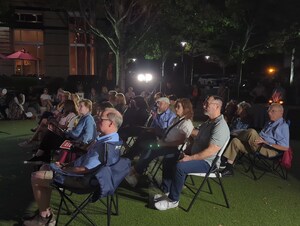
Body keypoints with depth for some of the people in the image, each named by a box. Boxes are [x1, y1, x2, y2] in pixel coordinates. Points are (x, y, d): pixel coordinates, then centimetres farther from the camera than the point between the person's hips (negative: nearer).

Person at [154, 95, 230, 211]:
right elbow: (198, 133, 30)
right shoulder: (208, 122, 11)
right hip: (196, 156, 10)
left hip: (207, 162, -10)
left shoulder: (220, 126, -22)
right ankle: (166, 191, 11)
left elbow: (211, 151, -30)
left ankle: (173, 200, -15)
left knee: (180, 166, -31)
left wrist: (190, 158, -28)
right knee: (169, 160, 7)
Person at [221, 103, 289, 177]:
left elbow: (285, 148, -14)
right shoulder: (270, 123, 23)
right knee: (235, 141, -11)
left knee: (252, 132, -31)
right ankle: (228, 168, -14)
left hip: (269, 150, -9)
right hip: (258, 146, 9)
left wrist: (266, 142, -21)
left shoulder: (283, 126, -5)